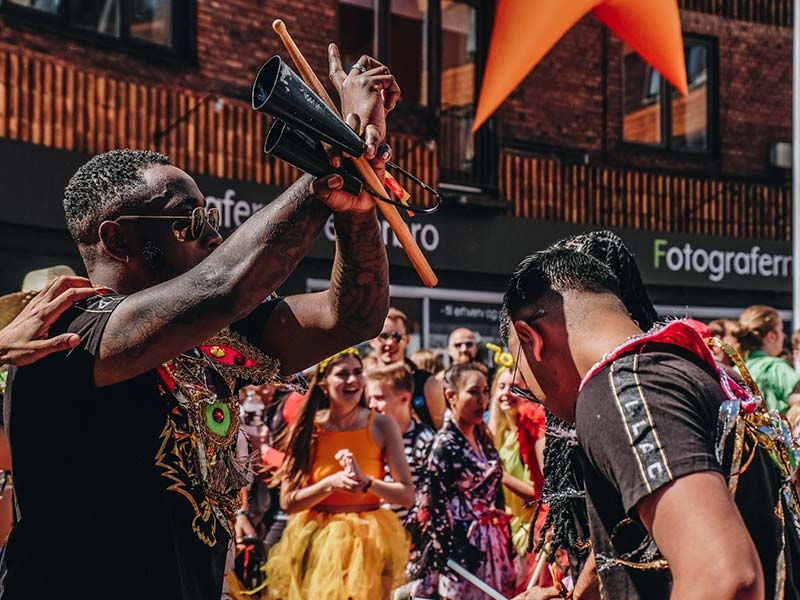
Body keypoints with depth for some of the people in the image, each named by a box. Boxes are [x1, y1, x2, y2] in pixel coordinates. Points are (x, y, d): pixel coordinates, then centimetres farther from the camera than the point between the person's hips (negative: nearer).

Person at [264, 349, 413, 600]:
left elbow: (407, 495, -8)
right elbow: (287, 502, -7)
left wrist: (366, 482, -23)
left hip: (369, 540, -1)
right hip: (317, 541, 1)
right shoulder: (306, 428, -5)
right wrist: (332, 483, -21)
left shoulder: (381, 425, -7)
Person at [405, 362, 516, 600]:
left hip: (492, 545, 7)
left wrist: (506, 543, 12)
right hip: (461, 547, -7)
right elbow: (433, 505, -14)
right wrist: (446, 560, -16)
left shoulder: (483, 438, 9)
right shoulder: (445, 444, -13)